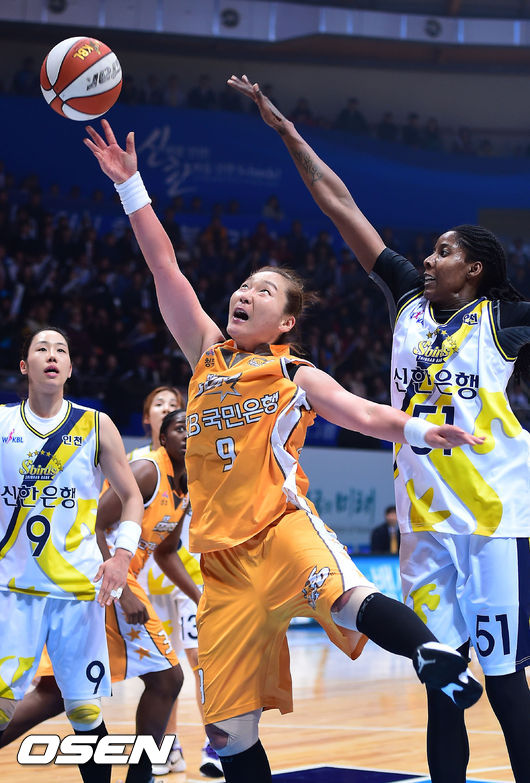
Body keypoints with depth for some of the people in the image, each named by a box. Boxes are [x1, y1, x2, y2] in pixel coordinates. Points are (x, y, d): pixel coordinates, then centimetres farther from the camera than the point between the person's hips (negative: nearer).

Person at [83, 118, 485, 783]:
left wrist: (418, 431, -23)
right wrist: (130, 186, 11)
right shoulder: (207, 353, 17)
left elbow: (367, 415, -2)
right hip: (222, 559, 4)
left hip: (283, 527, -3)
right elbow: (164, 268, 14)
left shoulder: (297, 376, 10)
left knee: (349, 598, -40)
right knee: (227, 729, 1)